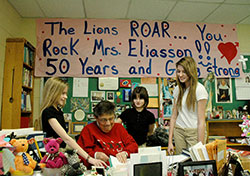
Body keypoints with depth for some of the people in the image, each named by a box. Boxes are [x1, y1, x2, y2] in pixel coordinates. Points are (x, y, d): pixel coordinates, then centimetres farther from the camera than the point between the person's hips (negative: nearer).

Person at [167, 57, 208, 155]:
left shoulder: (199, 89, -11)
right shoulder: (177, 89, 5)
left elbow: (201, 121, -13)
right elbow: (174, 116, 6)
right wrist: (170, 141, 3)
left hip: (194, 132, -4)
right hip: (178, 131, 4)